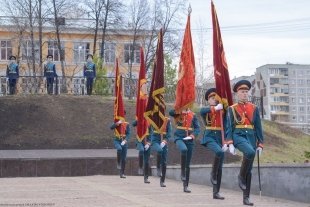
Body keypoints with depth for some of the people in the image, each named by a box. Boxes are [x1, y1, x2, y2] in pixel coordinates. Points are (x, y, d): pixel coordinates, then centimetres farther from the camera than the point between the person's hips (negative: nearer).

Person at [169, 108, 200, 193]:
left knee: (188, 164, 5)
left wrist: (193, 135, -12)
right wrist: (180, 109, -18)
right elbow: (170, 112, -19)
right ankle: (182, 171, -20)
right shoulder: (177, 112, 1)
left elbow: (197, 128, 5)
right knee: (184, 149, -38)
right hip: (179, 137, -3)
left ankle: (186, 186, 13)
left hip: (189, 140, 3)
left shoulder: (192, 115, 6)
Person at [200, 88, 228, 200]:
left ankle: (216, 192, 9)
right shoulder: (205, 110, 2)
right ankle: (213, 174, -12)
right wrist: (215, 108, -26)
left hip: (220, 138, 4)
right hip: (210, 137, -4)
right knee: (219, 152, -34)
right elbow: (202, 111, -23)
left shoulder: (222, 111, 9)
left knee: (220, 167, 3)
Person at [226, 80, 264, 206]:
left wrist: (260, 144, 6)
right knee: (250, 152, -35)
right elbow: (229, 127, 0)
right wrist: (230, 143, -11)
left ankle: (246, 198, 6)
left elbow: (258, 127, 12)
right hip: (238, 135, -4)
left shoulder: (254, 108, 12)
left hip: (250, 137, 4)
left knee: (249, 170, 2)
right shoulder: (232, 109, 5)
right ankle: (241, 176, -14)